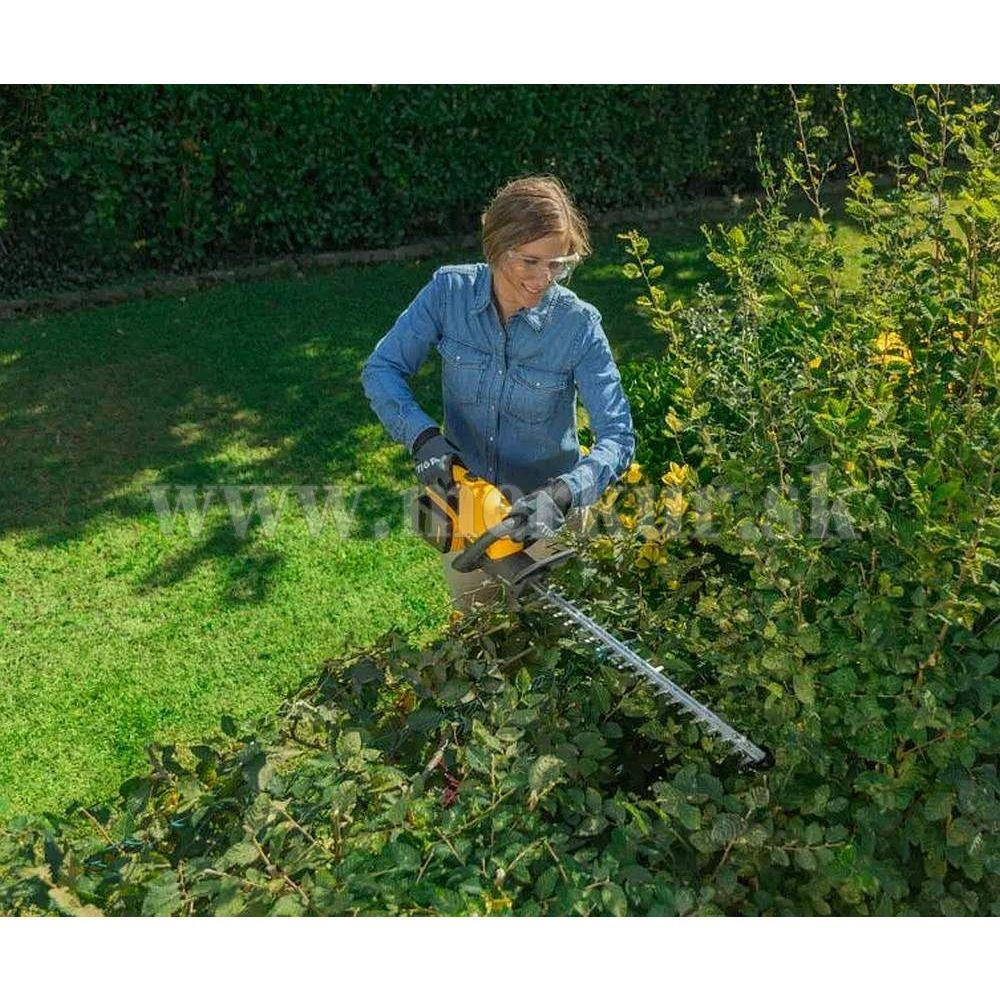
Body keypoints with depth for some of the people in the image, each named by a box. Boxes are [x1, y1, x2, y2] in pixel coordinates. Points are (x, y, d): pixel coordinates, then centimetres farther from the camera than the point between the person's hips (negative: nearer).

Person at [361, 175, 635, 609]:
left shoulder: (578, 324, -23)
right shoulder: (450, 290, -17)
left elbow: (617, 437, -24)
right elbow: (381, 369, -11)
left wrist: (562, 495, -40)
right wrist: (422, 436, -28)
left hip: (546, 513, -2)